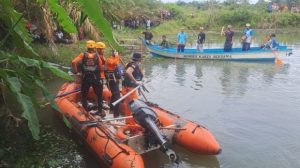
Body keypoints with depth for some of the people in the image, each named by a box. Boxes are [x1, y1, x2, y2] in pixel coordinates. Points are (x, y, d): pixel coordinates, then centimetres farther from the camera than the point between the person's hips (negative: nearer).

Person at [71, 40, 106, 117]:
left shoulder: (83, 55, -1)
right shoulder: (97, 56, -2)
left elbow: (73, 62, -14)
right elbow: (101, 69, -3)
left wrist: (76, 72, -1)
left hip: (85, 78, 0)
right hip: (96, 78, 0)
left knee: (84, 95, 17)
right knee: (99, 95, 16)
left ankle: (86, 110, 21)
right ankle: (100, 111, 20)